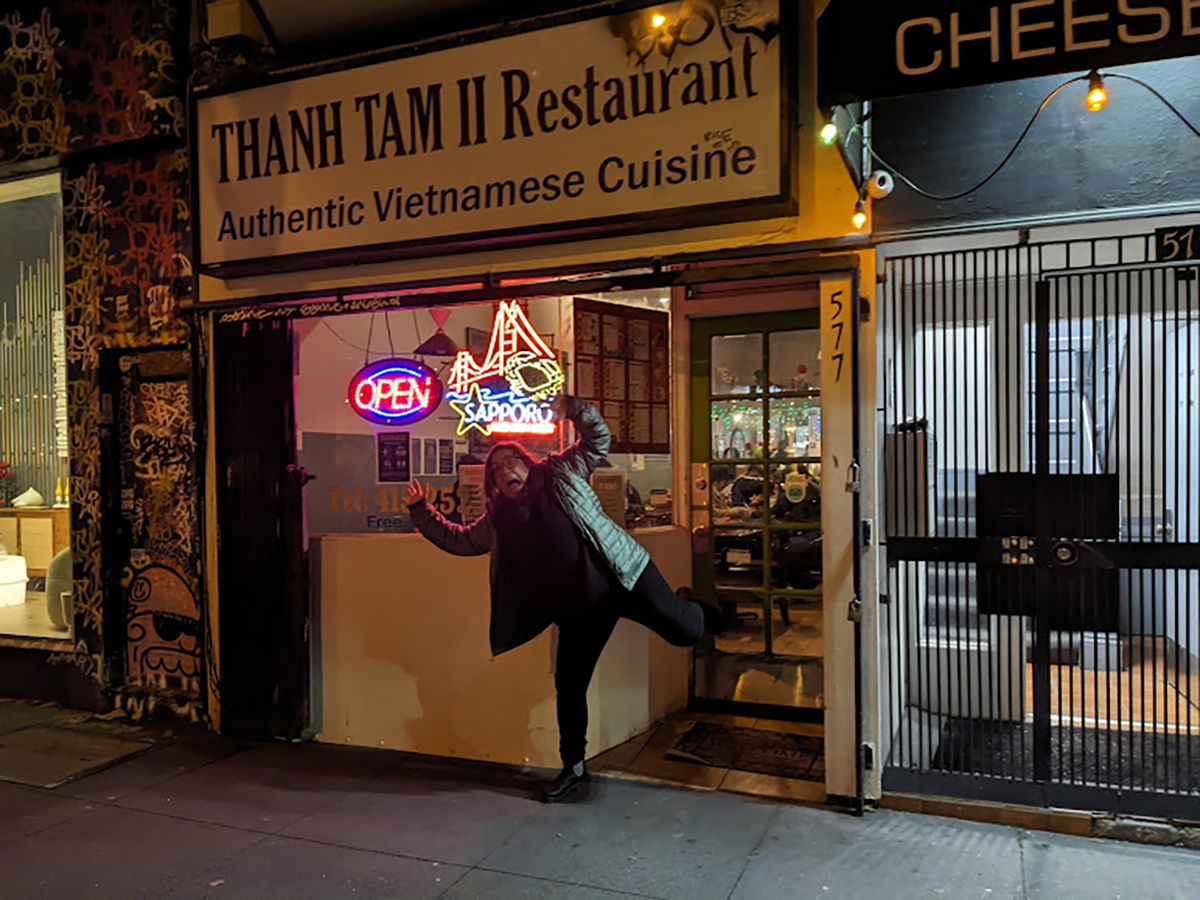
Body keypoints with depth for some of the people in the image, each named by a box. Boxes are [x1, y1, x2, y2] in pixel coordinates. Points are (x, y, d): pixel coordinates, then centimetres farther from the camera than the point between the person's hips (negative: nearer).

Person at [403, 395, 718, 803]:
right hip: (580, 607, 4)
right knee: (569, 685, 5)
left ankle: (687, 606, 29)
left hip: (622, 574, -3)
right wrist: (420, 510, 11)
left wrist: (571, 405, -9)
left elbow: (599, 438, 5)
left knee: (684, 631, -11)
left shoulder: (561, 473, 3)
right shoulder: (498, 520, 10)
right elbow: (457, 539, 19)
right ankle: (574, 767, 25)